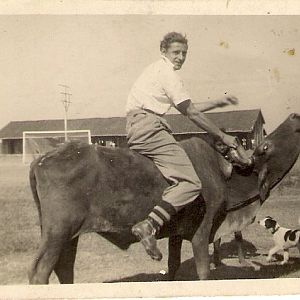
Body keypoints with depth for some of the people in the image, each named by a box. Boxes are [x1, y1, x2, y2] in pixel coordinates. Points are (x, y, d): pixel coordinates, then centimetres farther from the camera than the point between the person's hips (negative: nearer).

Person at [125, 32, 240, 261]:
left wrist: (218, 103, 30)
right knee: (191, 183, -18)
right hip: (148, 127, -10)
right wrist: (223, 137, 1)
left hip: (135, 128, 10)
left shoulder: (157, 69, 26)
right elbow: (192, 113, -6)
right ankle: (149, 226, -32)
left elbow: (188, 109, 28)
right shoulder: (167, 73, -4)